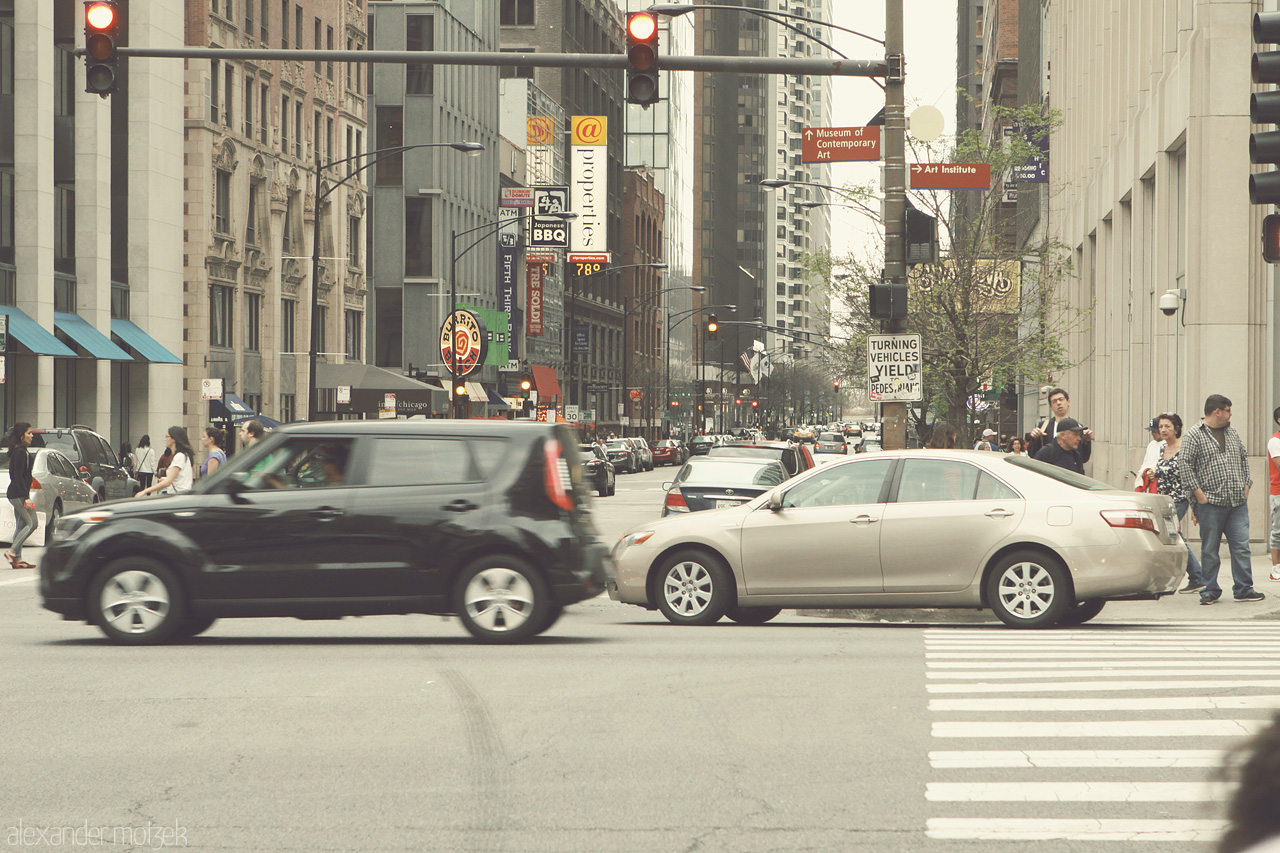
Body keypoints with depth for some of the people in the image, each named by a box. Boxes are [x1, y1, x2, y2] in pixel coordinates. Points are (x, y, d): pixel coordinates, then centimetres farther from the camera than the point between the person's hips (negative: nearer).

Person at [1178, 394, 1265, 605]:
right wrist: (1199, 493, -12)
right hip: (1210, 503, -5)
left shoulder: (1232, 433, 16)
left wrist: (1246, 485, 13)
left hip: (1238, 503, 5)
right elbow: (1185, 466, -8)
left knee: (1241, 546, 1)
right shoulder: (1194, 436, -4)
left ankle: (1243, 589, 6)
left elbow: (1244, 459, 23)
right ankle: (1210, 591, 10)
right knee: (1210, 550, 2)